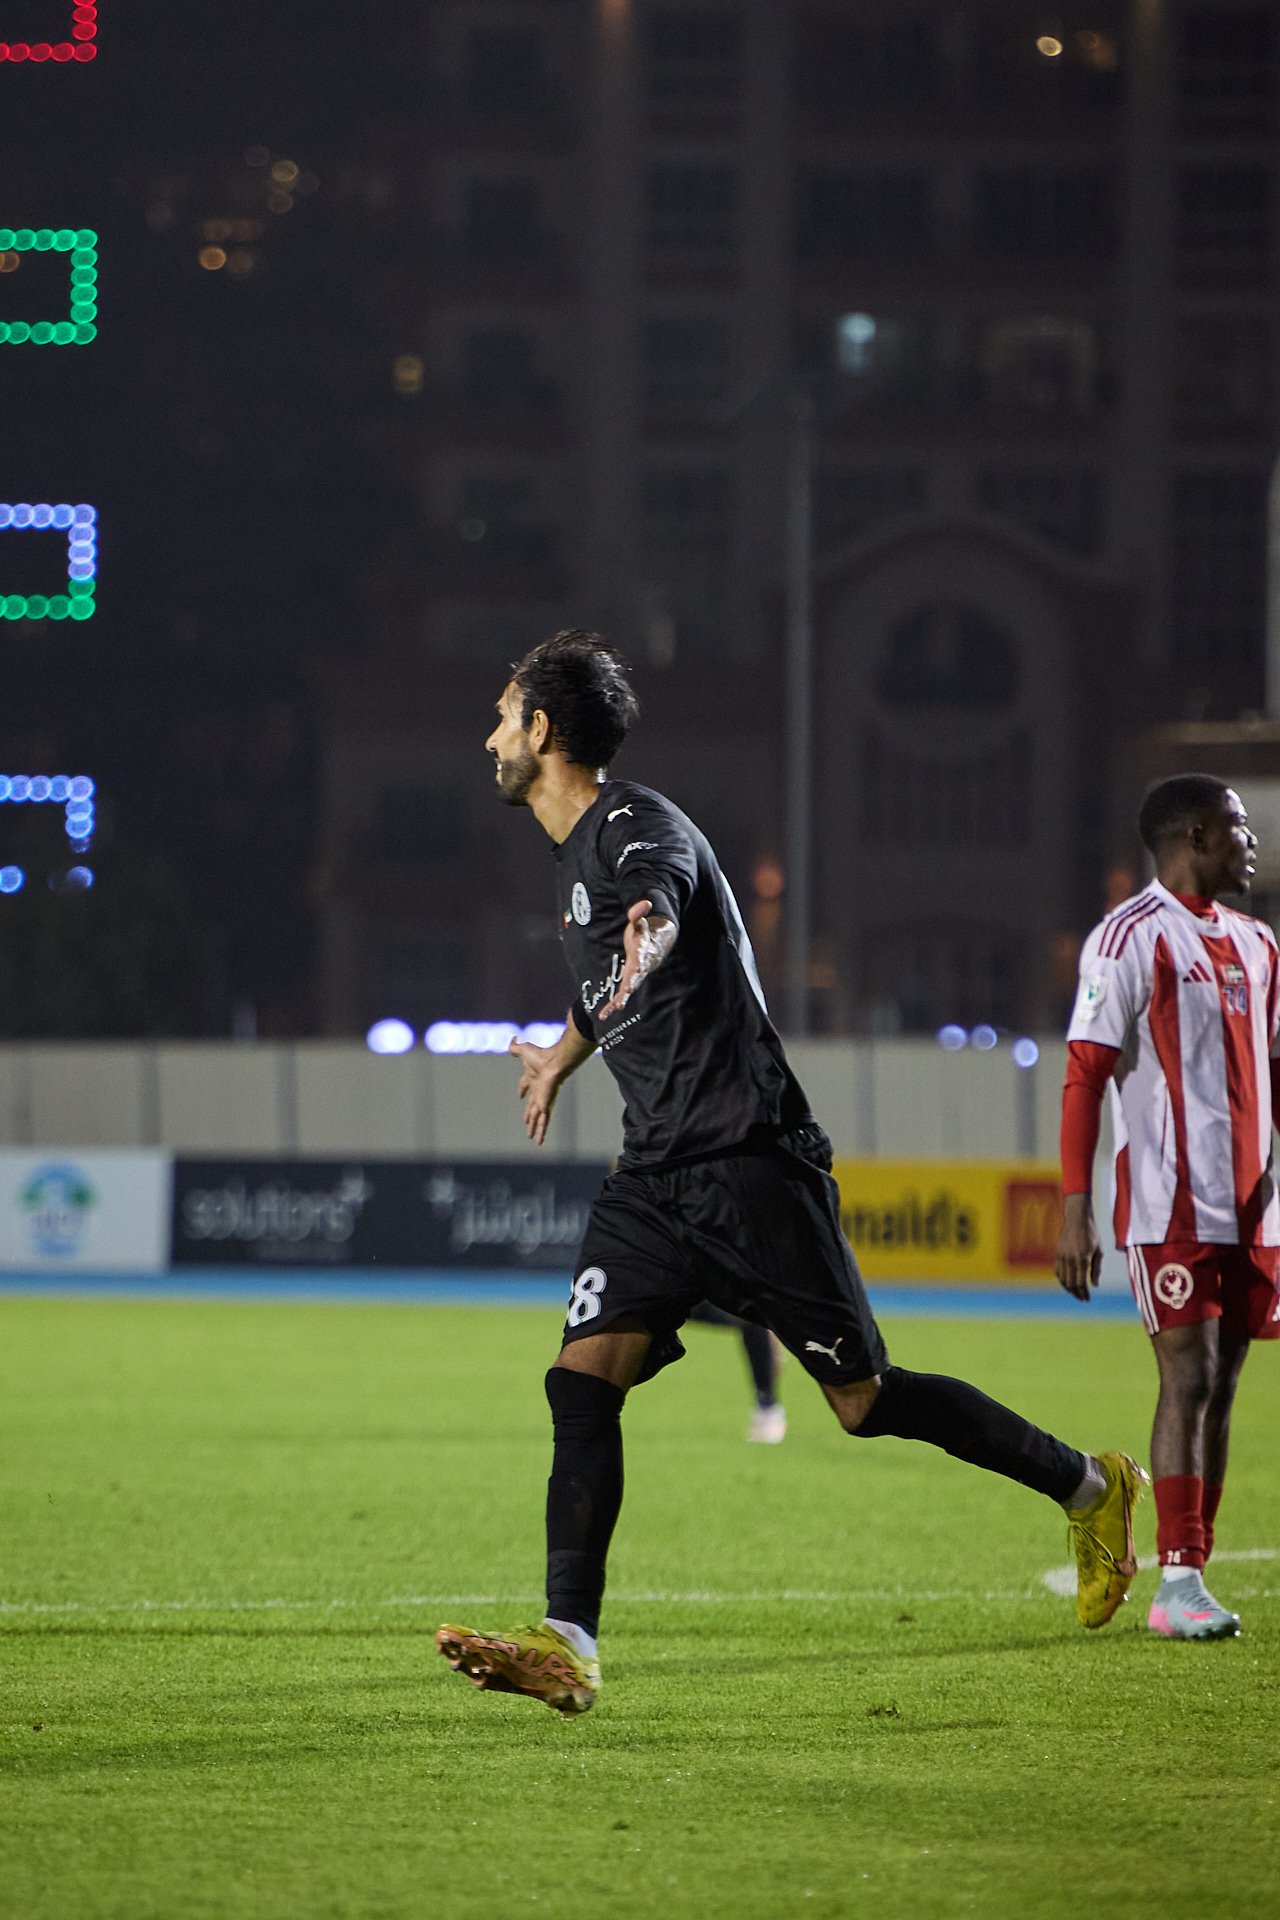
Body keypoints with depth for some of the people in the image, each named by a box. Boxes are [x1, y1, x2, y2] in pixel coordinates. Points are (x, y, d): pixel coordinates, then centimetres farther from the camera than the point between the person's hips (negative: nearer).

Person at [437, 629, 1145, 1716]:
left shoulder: (636, 828, -12)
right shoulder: (581, 851, 17)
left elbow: (656, 908, -36)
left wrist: (645, 936, -49)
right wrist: (565, 1053, 46)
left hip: (750, 1164, -8)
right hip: (657, 1176, 9)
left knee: (866, 1401, -2)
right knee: (584, 1378, -10)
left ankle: (1090, 1488, 16)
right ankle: (569, 1644, -16)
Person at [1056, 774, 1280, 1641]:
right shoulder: (1132, 937, -7)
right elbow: (1084, 1080, -10)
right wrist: (1076, 1212, -16)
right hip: (1170, 1205, -7)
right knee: (1189, 1381, -10)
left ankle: (1191, 1580, 8)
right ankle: (1180, 1583, -8)